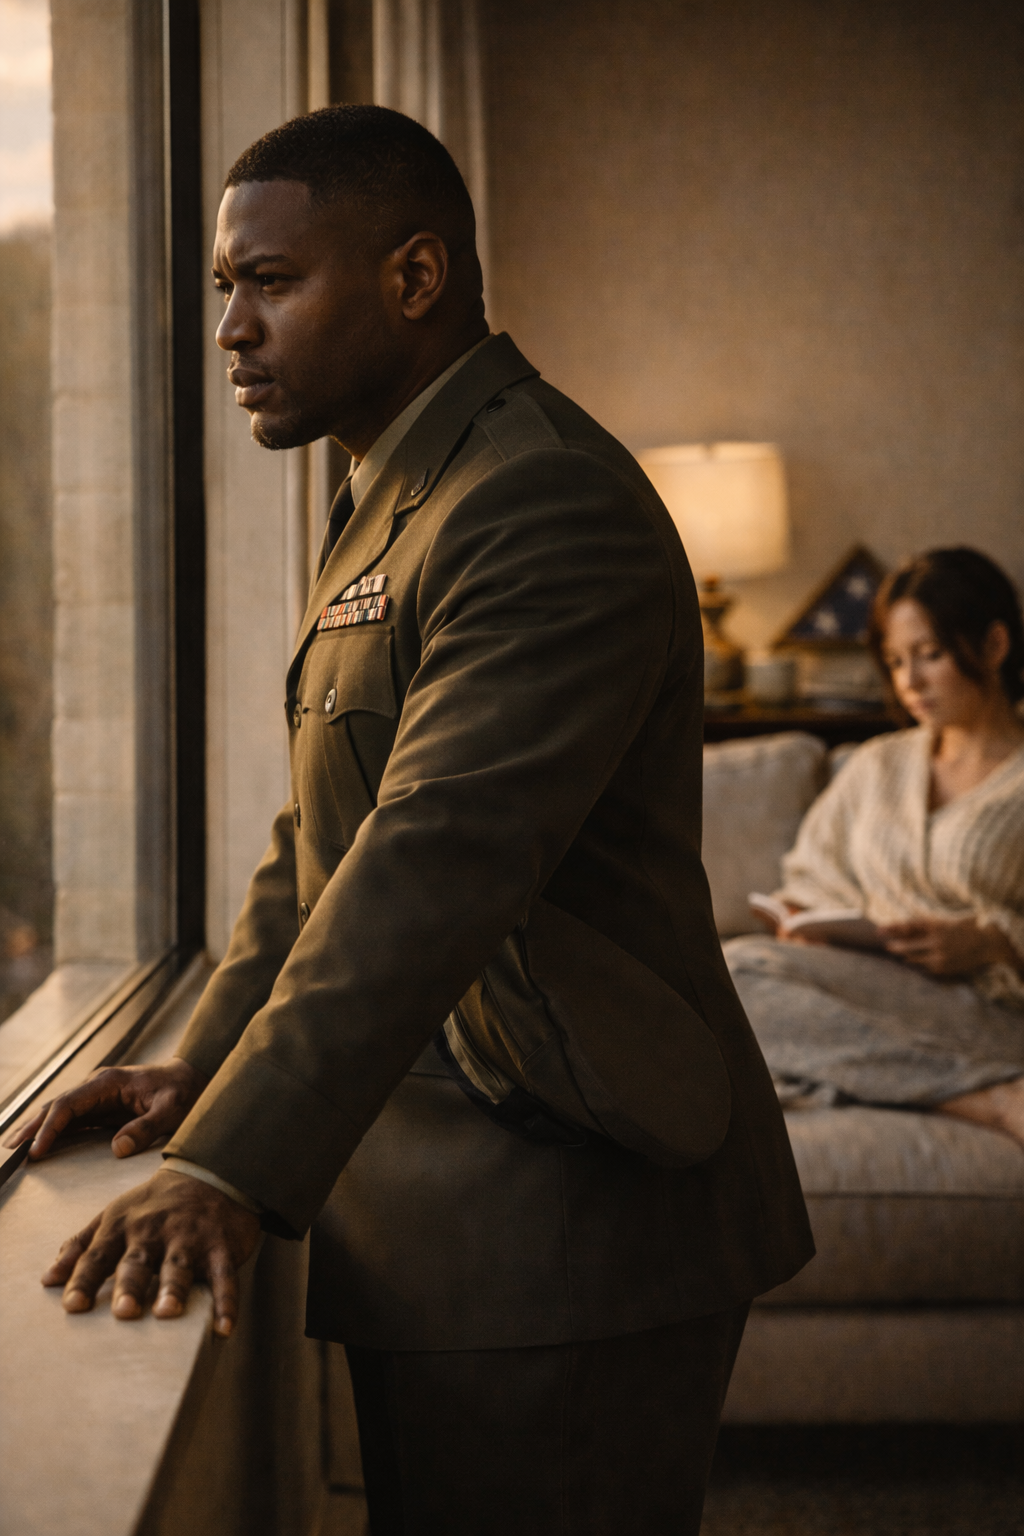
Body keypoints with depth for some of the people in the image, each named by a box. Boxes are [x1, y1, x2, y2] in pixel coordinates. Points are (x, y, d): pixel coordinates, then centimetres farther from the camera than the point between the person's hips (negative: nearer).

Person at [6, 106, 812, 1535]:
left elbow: (443, 859, -29)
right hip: (436, 1205, 10)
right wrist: (203, 1069, 9)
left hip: (561, 1224, -10)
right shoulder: (391, 505, 17)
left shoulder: (548, 507, -19)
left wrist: (232, 1169, -34)